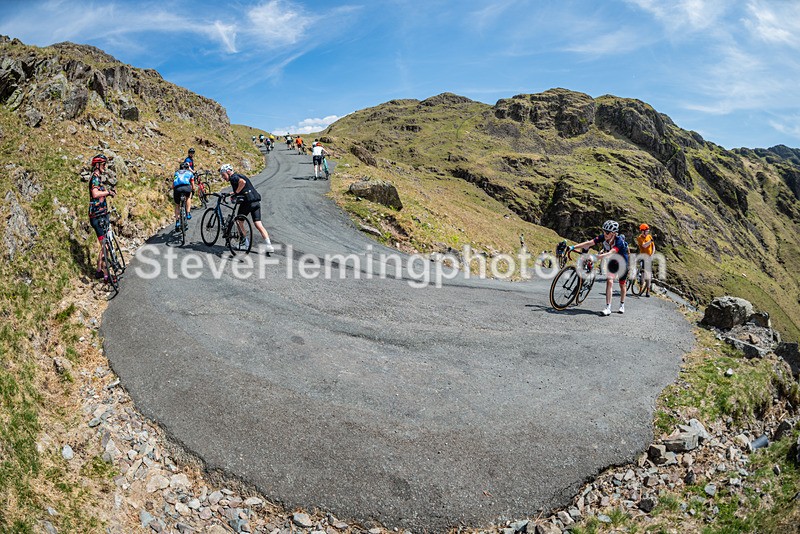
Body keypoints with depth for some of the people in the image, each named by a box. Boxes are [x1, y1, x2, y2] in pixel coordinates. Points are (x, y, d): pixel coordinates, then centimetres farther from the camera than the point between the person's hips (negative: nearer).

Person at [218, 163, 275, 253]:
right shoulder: (239, 175, 24)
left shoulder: (233, 177, -4)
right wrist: (235, 193, 26)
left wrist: (236, 192, -14)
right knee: (258, 224, 2)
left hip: (248, 201, -8)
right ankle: (268, 244, -9)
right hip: (256, 201, 8)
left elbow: (243, 182, -25)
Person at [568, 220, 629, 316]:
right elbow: (589, 243, -28)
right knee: (609, 281, -16)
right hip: (611, 262, 3)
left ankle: (622, 305, 33)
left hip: (622, 262, -3)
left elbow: (610, 253, -47)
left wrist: (599, 256, -63)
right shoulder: (603, 237, -20)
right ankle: (608, 308, -19)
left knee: (622, 285, 10)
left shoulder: (619, 241, -33)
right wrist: (573, 247, -38)